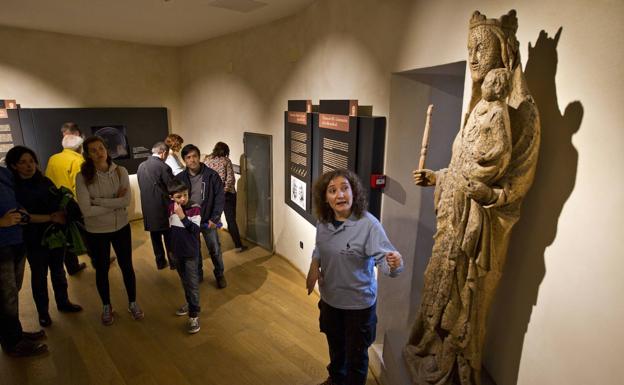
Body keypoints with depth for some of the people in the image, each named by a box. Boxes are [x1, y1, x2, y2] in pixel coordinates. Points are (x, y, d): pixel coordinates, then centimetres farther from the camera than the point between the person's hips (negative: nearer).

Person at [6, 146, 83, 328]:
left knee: (58, 270, 16)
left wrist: (63, 214, -13)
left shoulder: (45, 182, 3)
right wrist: (51, 217, -21)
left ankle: (63, 302, 34)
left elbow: (60, 203, 7)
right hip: (34, 239, -4)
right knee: (39, 274, 11)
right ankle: (43, 312, 28)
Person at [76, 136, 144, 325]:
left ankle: (132, 303, 34)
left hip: (121, 227, 1)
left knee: (127, 266, 13)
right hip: (96, 231, -1)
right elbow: (87, 210, -21)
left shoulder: (120, 171, -10)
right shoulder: (82, 177, -14)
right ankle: (106, 307, 38)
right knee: (102, 269, 16)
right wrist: (115, 203, -17)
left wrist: (98, 200, -21)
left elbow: (127, 200, -19)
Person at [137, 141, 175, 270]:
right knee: (169, 237, 9)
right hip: (163, 207, -5)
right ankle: (173, 262, 21)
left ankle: (160, 262, 26)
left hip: (147, 207, 6)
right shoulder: (163, 167, -17)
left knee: (155, 236, 15)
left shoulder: (141, 166, 4)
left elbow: (141, 186, 11)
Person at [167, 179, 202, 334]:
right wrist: (172, 248, 17)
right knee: (184, 281, 21)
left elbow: (195, 230, -25)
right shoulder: (171, 207, -1)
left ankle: (194, 314, 10)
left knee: (193, 283, 1)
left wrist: (182, 216, -34)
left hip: (191, 253, -6)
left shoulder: (195, 208, -18)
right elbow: (171, 227, 12)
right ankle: (190, 303, 41)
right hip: (177, 252, 6)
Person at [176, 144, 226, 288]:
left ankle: (220, 274, 31)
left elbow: (220, 197, -10)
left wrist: (214, 218, -15)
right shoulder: (179, 178, -5)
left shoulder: (211, 175, -11)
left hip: (208, 221, -2)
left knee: (215, 249, 9)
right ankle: (197, 275, 38)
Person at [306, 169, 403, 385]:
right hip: (330, 298, 6)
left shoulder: (368, 224, -26)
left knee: (356, 353, 17)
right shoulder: (323, 222, -8)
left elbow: (384, 258, -31)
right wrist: (314, 265, -8)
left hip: (359, 302, -5)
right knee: (335, 345, 30)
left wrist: (394, 264, -53)